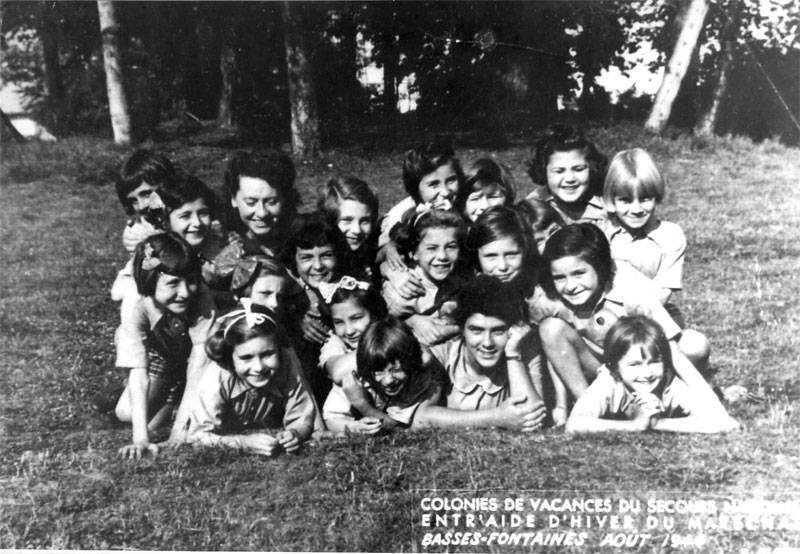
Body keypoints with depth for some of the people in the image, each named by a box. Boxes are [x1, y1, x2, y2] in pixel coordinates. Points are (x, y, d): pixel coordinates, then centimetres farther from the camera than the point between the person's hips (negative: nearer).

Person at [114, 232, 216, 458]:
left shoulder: (203, 301, -37)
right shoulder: (135, 305, -36)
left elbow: (198, 365, -37)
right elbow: (138, 372, -39)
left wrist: (180, 428, -41)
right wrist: (141, 438, -46)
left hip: (187, 356, 0)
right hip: (154, 355, 1)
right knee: (127, 413, -13)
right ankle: (170, 399, 17)